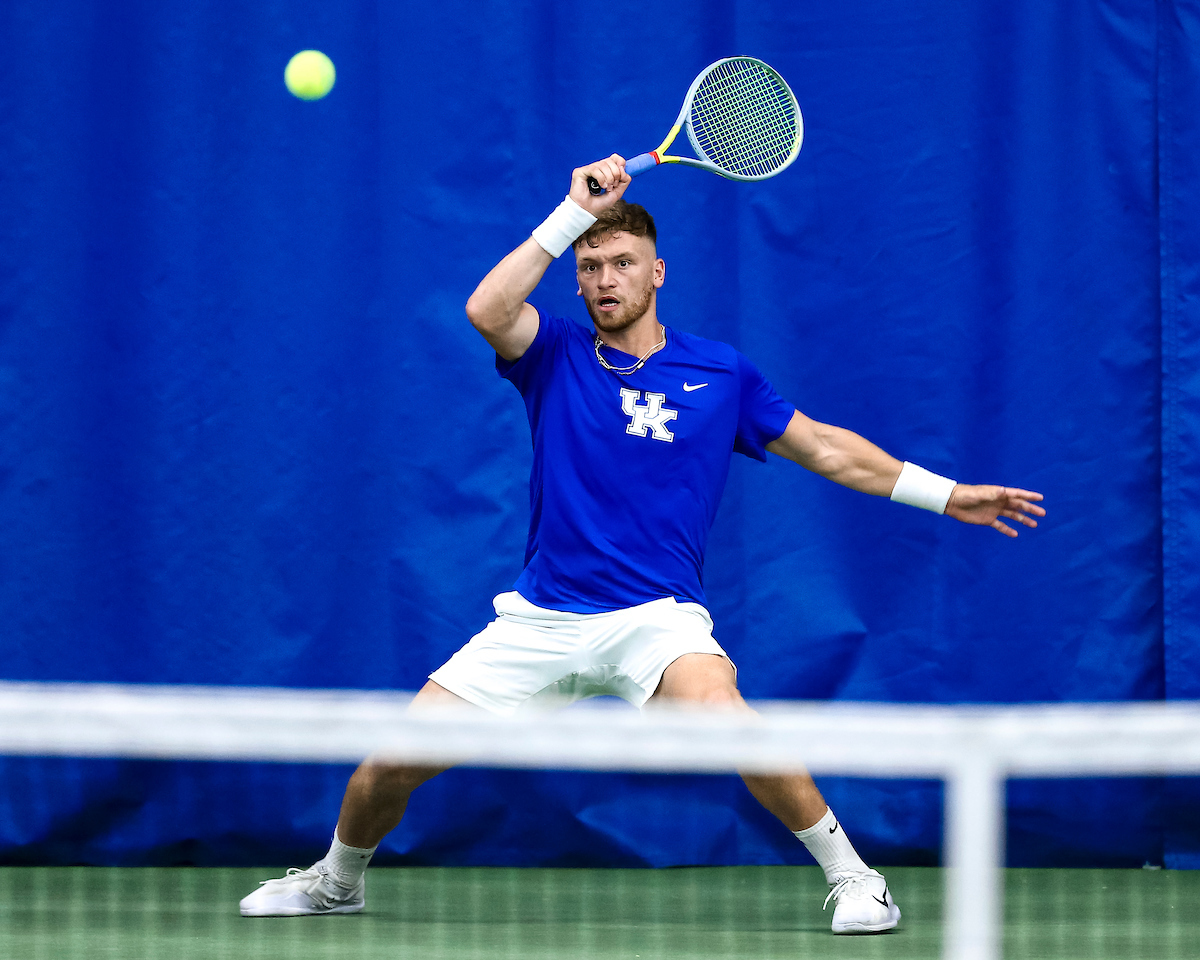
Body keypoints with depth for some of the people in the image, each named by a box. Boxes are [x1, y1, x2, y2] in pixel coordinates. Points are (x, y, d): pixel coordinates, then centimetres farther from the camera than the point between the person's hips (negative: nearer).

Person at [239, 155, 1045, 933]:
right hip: (542, 617, 2)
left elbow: (824, 448, 16)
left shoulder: (721, 374, 6)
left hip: (657, 615, -2)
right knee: (392, 762, -4)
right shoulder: (556, 356, 4)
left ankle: (850, 873, -20)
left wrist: (943, 494, 14)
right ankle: (337, 879, 28)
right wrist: (574, 214, -20)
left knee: (718, 709, -35)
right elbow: (487, 311, -17)